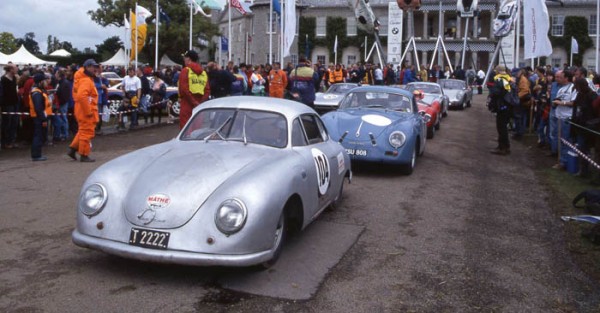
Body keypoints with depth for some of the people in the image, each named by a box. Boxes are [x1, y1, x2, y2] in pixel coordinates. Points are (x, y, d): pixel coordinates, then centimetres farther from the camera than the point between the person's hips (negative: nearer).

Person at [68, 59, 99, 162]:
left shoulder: (88, 79, 16)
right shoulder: (86, 80, -17)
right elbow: (81, 96, -30)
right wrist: (88, 111, -26)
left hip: (83, 110, 10)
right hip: (86, 111, -10)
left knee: (82, 131, 21)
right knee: (87, 133, -1)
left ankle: (73, 149, 23)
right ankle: (84, 155, 7)